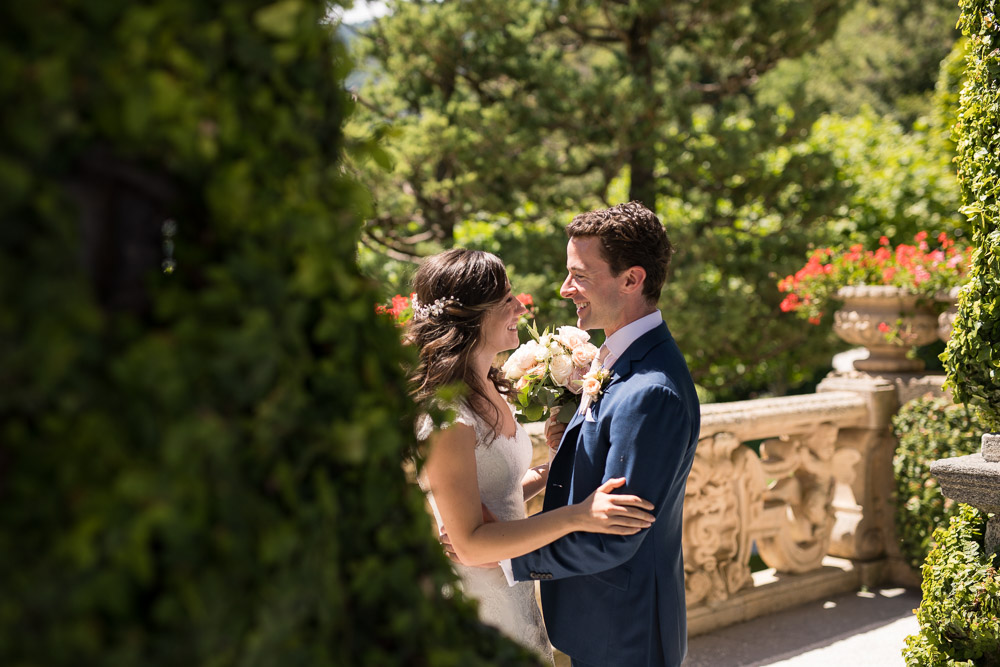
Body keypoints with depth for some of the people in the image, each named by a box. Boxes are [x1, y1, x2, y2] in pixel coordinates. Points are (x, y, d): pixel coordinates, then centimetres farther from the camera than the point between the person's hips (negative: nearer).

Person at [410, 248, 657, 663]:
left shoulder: (489, 392, 5)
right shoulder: (445, 415, -24)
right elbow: (470, 543, -25)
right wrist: (576, 516, -30)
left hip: (513, 594, 9)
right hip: (476, 609, -9)